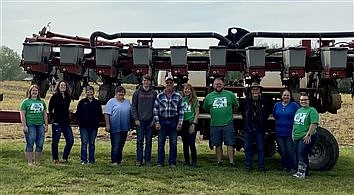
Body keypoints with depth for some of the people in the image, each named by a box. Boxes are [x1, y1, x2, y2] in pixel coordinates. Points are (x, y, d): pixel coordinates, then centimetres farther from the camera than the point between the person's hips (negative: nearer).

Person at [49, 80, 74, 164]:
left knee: (70, 141, 1)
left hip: (66, 122, 5)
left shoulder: (68, 97, 11)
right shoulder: (55, 96, -4)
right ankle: (55, 159, 13)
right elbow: (50, 108, -4)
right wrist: (52, 118, -6)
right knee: (55, 141, 3)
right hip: (57, 122, -5)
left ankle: (65, 158, 13)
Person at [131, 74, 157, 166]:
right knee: (140, 141, 2)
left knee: (149, 141, 6)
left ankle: (147, 160, 12)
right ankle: (139, 160, 6)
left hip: (150, 121, 1)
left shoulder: (154, 93, 6)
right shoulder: (137, 92, 4)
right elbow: (133, 106, 3)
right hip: (140, 121, -1)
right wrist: (136, 119, -5)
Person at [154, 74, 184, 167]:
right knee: (161, 142, 2)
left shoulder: (178, 96, 5)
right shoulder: (159, 96, 5)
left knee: (173, 143, 4)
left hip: (174, 121, 0)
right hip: (162, 121, 0)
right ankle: (160, 162, 8)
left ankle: (172, 162, 11)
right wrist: (157, 122, -4)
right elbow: (155, 109, 4)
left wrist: (180, 123, -3)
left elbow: (181, 110, 4)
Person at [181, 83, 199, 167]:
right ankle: (186, 161, 17)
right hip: (183, 124, 4)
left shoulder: (194, 100, 0)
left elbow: (197, 113, -2)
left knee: (192, 144, -7)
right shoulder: (181, 99, 9)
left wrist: (193, 124, -10)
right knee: (185, 144, 9)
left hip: (191, 123, -4)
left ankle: (194, 162, 1)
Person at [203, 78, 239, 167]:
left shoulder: (230, 95, 3)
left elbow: (236, 106, 16)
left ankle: (231, 162, 0)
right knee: (217, 145, 7)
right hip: (215, 124, 2)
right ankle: (219, 161, 16)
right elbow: (205, 108, 22)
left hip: (228, 124, -2)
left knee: (230, 144, -4)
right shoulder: (209, 96, 7)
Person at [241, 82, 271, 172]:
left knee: (260, 148, 4)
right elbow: (243, 112, 17)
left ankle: (261, 166, 12)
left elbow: (268, 112, 12)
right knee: (247, 147, 6)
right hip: (248, 128, 2)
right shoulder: (246, 101, 2)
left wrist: (263, 119, 7)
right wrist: (246, 120, 11)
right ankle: (248, 165, 16)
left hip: (260, 128, -2)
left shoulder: (264, 101, -2)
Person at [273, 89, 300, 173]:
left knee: (291, 151, -2)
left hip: (290, 133, -4)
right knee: (283, 151, 10)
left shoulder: (294, 105, -5)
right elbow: (274, 116, 23)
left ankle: (293, 168, 7)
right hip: (280, 133, 4)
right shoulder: (277, 105, 9)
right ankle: (285, 167, 20)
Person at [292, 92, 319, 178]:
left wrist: (308, 134, -23)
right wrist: (293, 133, 16)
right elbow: (295, 123, 24)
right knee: (298, 154, 10)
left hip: (307, 138, -8)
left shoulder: (312, 110, -9)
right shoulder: (298, 111, 17)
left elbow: (314, 124, -19)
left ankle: (301, 172, -9)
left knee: (302, 153, -14)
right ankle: (305, 172, 20)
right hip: (297, 137, 8)